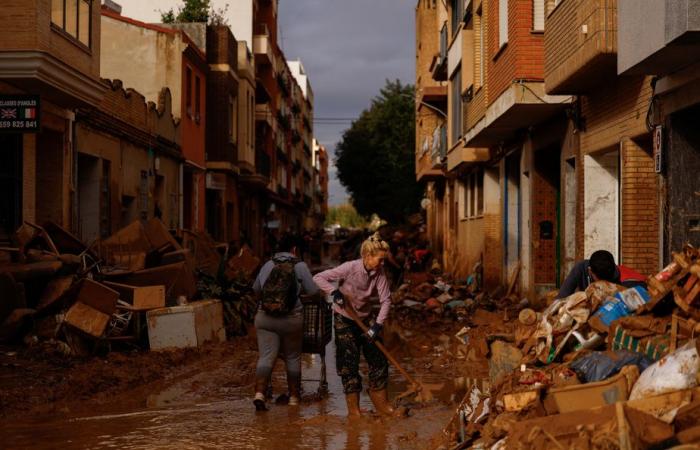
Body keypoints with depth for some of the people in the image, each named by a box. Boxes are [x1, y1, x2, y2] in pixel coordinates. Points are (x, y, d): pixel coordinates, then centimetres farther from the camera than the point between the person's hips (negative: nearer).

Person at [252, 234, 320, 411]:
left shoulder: (268, 265, 8)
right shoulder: (299, 266, -2)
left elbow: (256, 288, 20)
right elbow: (313, 291, -1)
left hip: (265, 318, 2)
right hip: (291, 318, -2)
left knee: (266, 356, -1)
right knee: (293, 357, 13)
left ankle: (259, 393, -20)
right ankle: (294, 396, 22)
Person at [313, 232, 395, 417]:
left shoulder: (379, 273, -12)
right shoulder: (350, 268, -25)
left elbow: (386, 300, -13)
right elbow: (319, 278, -23)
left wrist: (378, 325, -24)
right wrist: (334, 292, -38)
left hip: (365, 318, 5)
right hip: (344, 320, -5)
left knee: (379, 358, 4)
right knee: (349, 362, -2)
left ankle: (380, 402, 19)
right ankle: (353, 407, 9)